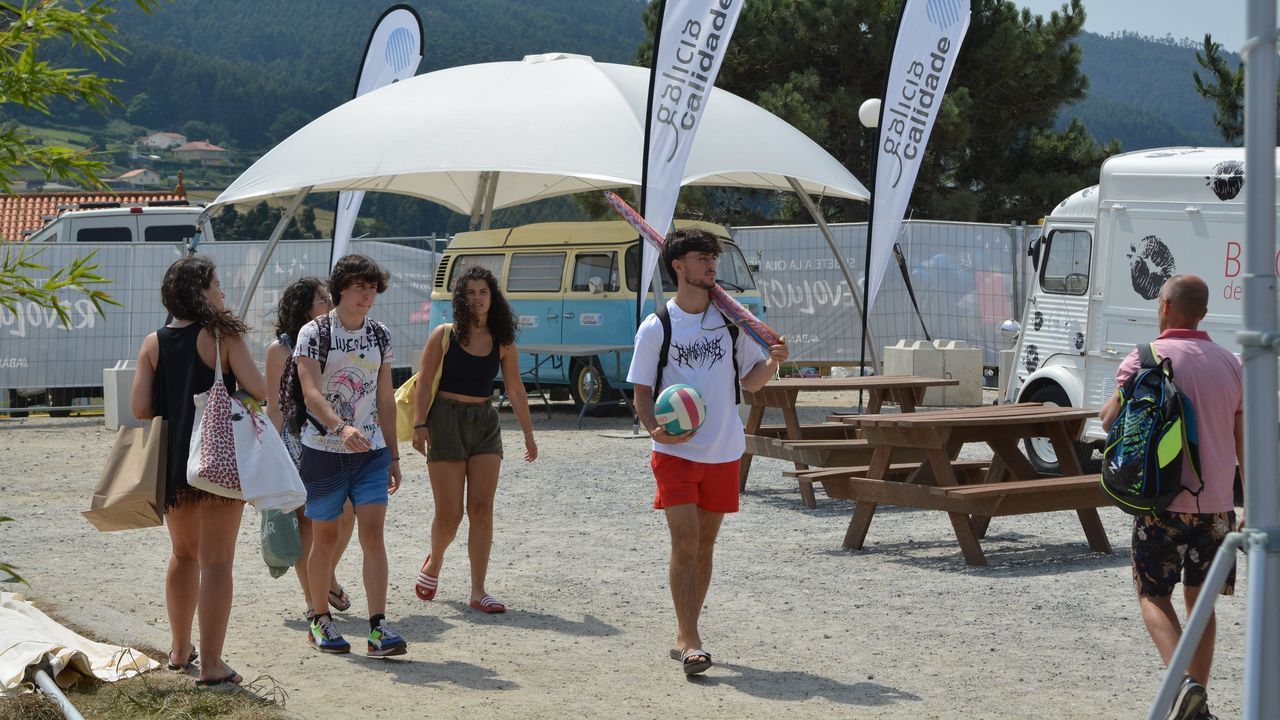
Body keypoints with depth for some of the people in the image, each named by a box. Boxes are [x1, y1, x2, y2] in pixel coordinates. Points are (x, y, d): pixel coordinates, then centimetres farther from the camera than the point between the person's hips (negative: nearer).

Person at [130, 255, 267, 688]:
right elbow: (257, 390, -17)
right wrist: (237, 395, 5)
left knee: (183, 554, 22)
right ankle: (211, 665, -3)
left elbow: (140, 408, -3)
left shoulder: (154, 344, 1)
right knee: (216, 561, -1)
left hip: (172, 463, 5)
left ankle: (180, 649, 33)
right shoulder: (223, 336, -9)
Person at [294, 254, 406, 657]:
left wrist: (393, 456, 12)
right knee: (325, 537, 5)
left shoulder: (381, 336, 8)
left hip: (372, 451, 3)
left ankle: (378, 628, -11)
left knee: (373, 534, -8)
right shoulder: (314, 333, -6)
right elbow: (311, 393, -18)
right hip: (324, 451, -3)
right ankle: (320, 621, 20)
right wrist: (342, 428, -35)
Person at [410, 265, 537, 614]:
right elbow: (424, 382, -5)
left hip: (485, 423, 3)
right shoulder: (444, 335, -4)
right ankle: (433, 563, 29)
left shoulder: (502, 342, 4)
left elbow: (515, 391, 10)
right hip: (446, 421, -3)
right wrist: (420, 424, -15)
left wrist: (529, 436, 11)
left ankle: (478, 591, 0)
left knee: (482, 510, -4)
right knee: (449, 514, -3)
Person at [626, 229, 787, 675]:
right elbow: (642, 391, 0)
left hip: (723, 453, 3)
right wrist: (654, 429, -19)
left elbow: (751, 381, 10)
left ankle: (684, 637, 21)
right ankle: (690, 642, -10)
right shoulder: (656, 327, -4)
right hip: (675, 452, -3)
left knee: (704, 545, 10)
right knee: (685, 542, -12)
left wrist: (772, 362, -11)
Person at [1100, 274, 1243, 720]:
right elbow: (1245, 444, 8)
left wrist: (1115, 398, 15)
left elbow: (1110, 421, -6)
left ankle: (1185, 681, -15)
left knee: (1153, 596, 7)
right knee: (1200, 600, 15)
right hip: (1216, 503, 4)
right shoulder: (1231, 365, 7)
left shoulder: (1144, 361, -6)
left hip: (1164, 501, -4)